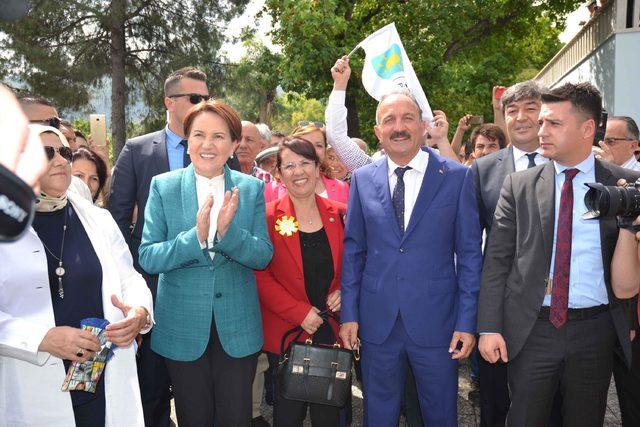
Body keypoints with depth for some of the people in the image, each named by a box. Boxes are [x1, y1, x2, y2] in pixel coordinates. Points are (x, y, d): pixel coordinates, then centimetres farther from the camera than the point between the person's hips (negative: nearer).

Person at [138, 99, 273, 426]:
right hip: (183, 328, 0)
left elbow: (263, 256, -5)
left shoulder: (251, 188, -1)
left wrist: (228, 231, -24)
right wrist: (196, 237, -26)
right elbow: (147, 258, -10)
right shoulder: (163, 187, -4)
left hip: (238, 327, 1)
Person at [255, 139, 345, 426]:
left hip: (332, 330, 3)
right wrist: (299, 313, -15)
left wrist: (344, 291, -6)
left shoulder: (339, 214, 4)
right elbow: (259, 275, -9)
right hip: (286, 334, -3)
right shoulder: (268, 217, -6)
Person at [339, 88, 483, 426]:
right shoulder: (362, 179, 3)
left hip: (436, 321, -1)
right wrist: (349, 313, 2)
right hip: (377, 322, 2)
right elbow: (353, 249, 6)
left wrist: (467, 321, -6)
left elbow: (469, 254, -3)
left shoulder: (457, 177, -3)